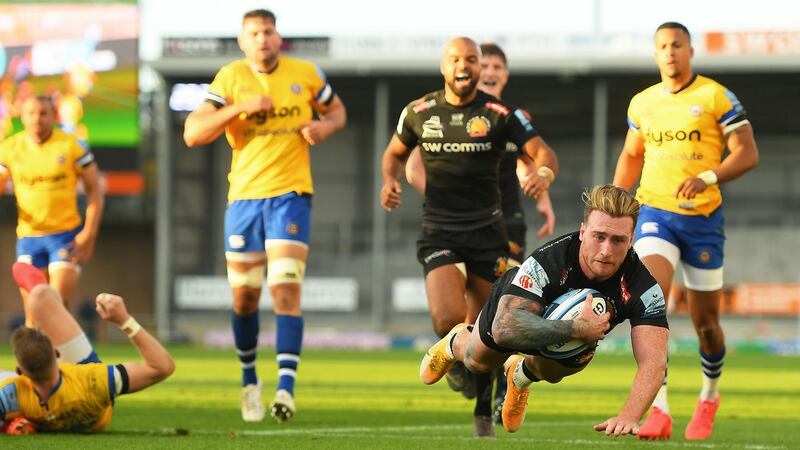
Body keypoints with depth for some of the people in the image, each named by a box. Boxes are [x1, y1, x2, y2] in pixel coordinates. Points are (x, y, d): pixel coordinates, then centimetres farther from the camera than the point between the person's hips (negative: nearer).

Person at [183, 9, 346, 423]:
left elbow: (336, 111, 20)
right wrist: (241, 107, -20)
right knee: (244, 296, 8)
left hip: (290, 193, -1)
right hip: (244, 197, 1)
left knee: (286, 289, -15)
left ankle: (285, 388, -21)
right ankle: (249, 380, 28)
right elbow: (193, 134, -9)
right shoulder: (231, 78, 0)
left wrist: (325, 127, -5)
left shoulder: (306, 74, 3)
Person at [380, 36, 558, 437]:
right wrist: (389, 180, -2)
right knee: (448, 320, -21)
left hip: (486, 228, 0)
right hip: (438, 230, 0)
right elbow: (395, 153, 19)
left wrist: (543, 172, -32)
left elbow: (543, 153, -8)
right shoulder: (419, 112, 3)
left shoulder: (500, 114, -4)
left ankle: (483, 409, 24)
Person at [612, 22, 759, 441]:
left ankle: (709, 396, 36)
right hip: (655, 213, 2)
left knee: (704, 322, 7)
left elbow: (747, 153, -8)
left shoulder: (716, 96, -3)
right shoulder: (642, 103, 10)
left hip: (702, 217, -2)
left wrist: (707, 177, -23)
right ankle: (659, 410, -25)